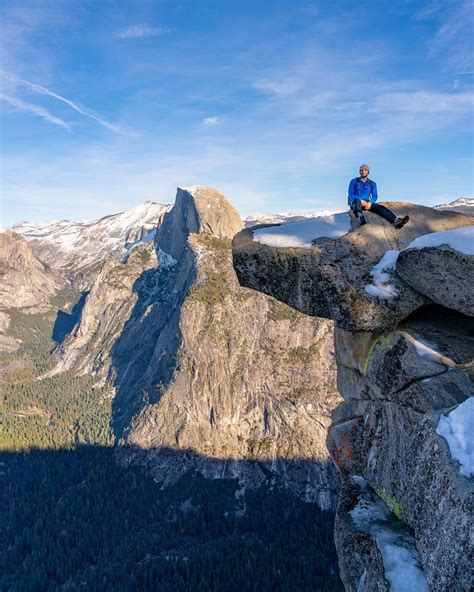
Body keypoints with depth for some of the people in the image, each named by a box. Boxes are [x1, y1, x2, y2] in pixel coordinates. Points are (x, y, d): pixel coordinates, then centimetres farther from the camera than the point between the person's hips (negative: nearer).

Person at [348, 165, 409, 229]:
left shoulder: (372, 184, 12)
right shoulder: (354, 181, 3)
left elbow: (375, 196, 5)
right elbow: (351, 195, -7)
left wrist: (370, 203, -19)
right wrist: (361, 201, -23)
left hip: (366, 203, 4)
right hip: (354, 203, -3)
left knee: (380, 208, -22)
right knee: (357, 201, -41)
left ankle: (396, 221, -43)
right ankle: (362, 219, -68)